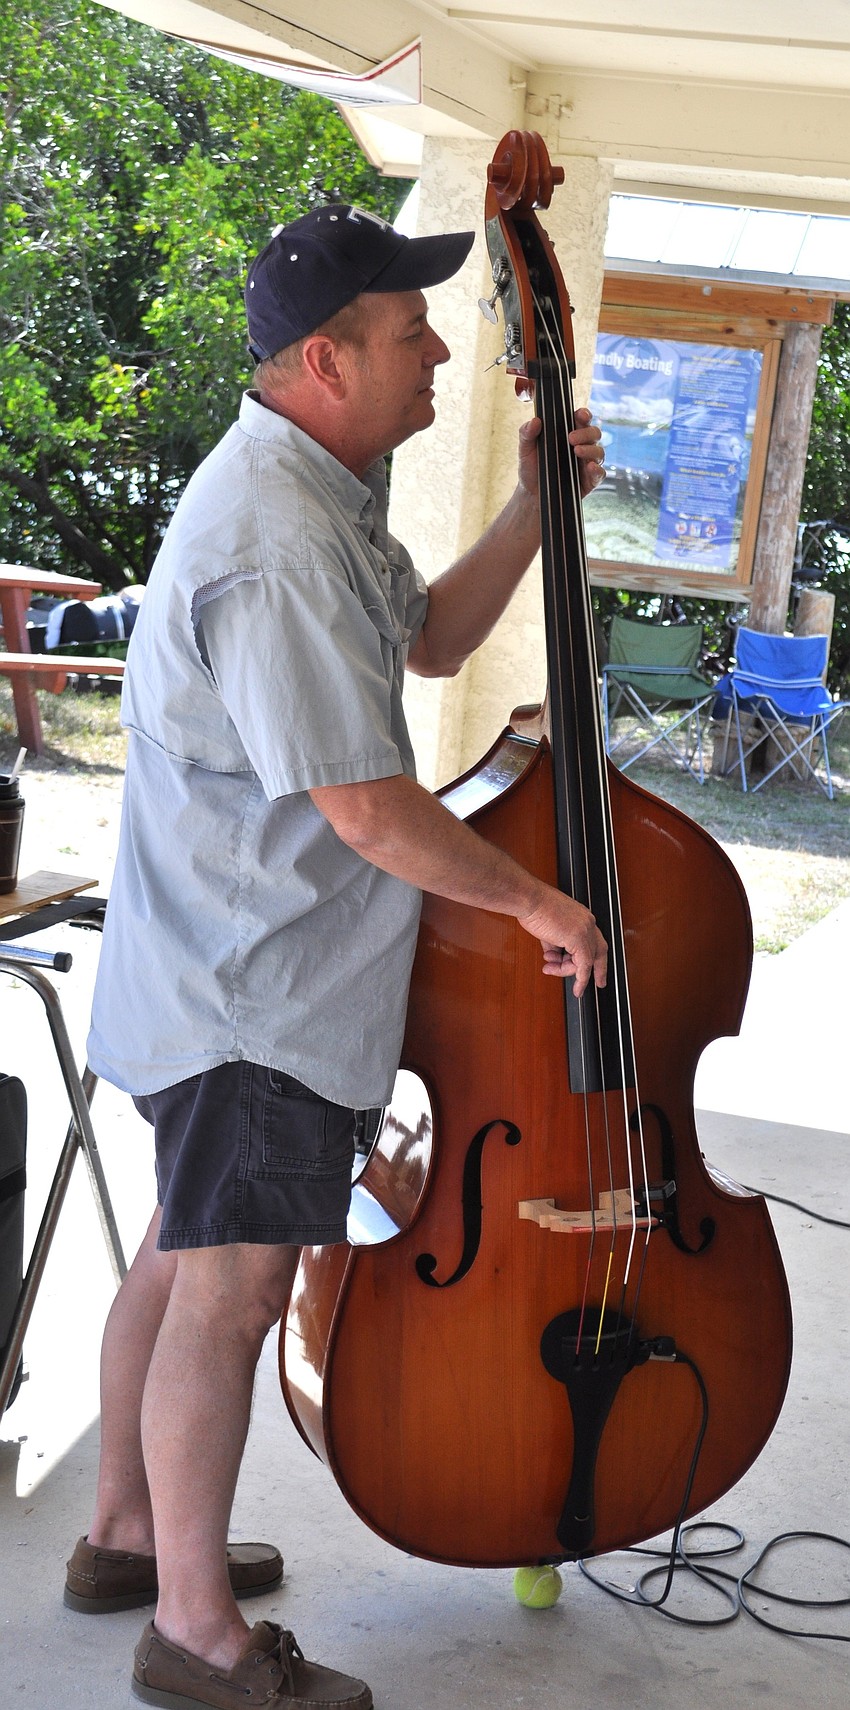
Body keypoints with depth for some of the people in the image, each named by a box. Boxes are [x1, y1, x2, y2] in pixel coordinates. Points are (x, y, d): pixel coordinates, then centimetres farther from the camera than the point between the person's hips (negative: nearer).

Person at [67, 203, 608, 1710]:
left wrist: (533, 508, 11)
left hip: (229, 966, 11)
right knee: (232, 1286, -1)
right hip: (258, 990, -11)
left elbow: (429, 640, 23)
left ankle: (127, 1537, 36)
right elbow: (365, 808, -26)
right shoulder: (274, 545, -26)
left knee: (184, 1255, 20)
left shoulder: (320, 496, 9)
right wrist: (537, 902, -13)